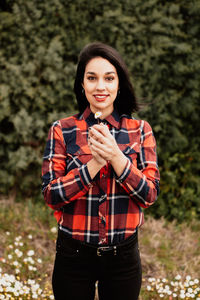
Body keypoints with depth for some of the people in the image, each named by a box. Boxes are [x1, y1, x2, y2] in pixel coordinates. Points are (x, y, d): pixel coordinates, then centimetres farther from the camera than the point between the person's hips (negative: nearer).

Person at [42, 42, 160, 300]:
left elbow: (150, 194, -7)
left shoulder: (139, 130, -1)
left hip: (123, 256, 1)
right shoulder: (62, 131, -3)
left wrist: (116, 157, -21)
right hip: (74, 256, -1)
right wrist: (95, 163, -22)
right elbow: (51, 195, -9)